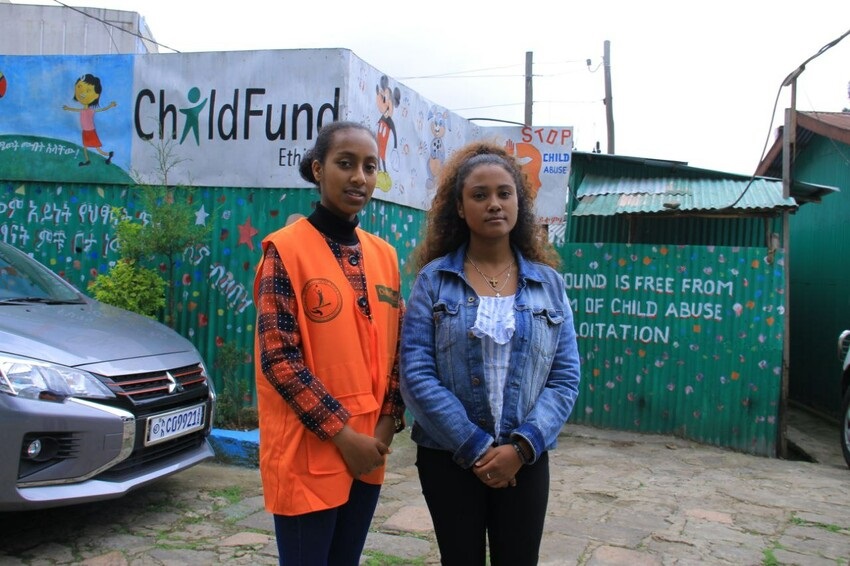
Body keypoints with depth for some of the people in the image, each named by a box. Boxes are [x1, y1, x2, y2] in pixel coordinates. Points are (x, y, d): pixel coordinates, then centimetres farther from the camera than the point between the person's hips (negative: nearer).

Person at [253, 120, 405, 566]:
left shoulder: (383, 254, 8)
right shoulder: (286, 248, -9)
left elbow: (394, 348, 11)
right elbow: (278, 357, -14)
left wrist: (387, 423, -1)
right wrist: (341, 432, -15)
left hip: (367, 450, 6)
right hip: (308, 450, -5)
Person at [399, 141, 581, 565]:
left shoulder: (548, 283, 3)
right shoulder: (433, 279, -4)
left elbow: (566, 378, -1)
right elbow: (416, 374, -11)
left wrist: (521, 446, -13)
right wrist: (475, 447, -14)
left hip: (525, 461, 2)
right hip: (448, 458, -1)